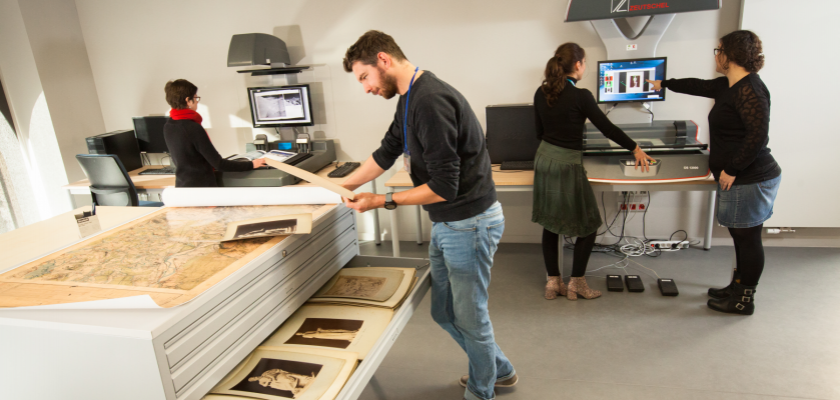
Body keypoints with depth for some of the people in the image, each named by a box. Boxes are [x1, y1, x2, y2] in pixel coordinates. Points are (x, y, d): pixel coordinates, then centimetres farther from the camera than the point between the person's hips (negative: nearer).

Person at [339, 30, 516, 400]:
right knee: (444, 313, 21)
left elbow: (443, 187, -25)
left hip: (469, 224, -10)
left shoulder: (430, 100, -25)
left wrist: (383, 201, -16)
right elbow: (385, 153, 19)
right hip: (445, 224, 10)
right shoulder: (409, 99, 7)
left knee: (469, 316, 9)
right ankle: (499, 370, 43)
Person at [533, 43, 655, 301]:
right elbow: (607, 128, -8)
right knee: (588, 226, 9)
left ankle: (553, 282, 20)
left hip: (544, 160, 7)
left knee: (550, 224, 14)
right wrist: (635, 149, 5)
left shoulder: (541, 93, 4)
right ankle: (576, 284, 16)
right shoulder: (580, 96, -15)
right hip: (567, 165, -7)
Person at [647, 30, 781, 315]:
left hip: (750, 180, -10)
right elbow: (699, 86, 31)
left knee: (748, 239, 2)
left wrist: (731, 169, -22)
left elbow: (758, 136, -26)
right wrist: (664, 84, 42)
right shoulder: (728, 86, 12)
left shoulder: (749, 89, -19)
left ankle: (744, 301, 15)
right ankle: (737, 288, 32)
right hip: (739, 178, 10)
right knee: (742, 238, 18)